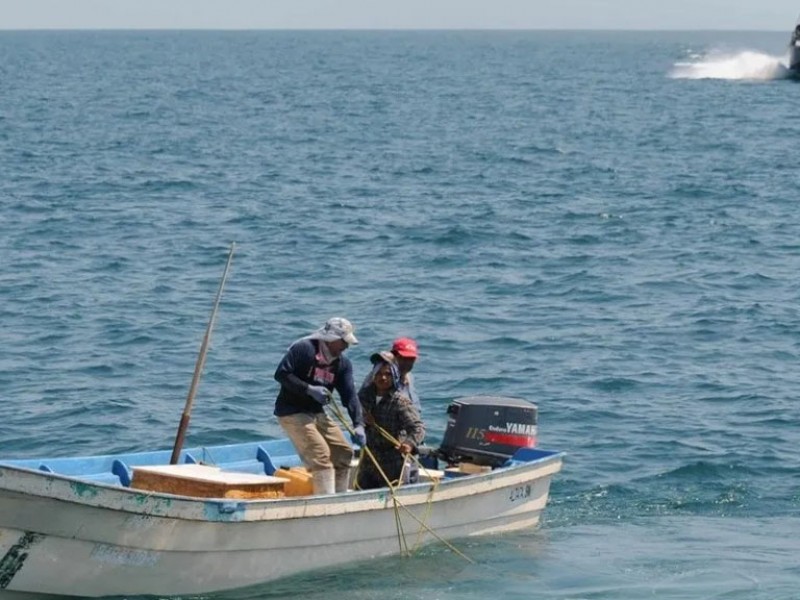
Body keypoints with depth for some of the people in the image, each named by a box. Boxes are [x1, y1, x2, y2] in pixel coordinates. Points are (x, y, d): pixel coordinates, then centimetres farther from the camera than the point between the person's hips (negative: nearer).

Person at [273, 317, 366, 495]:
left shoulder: (343, 363, 5)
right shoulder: (304, 348, -15)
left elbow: (349, 395, -3)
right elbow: (281, 374, -20)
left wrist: (358, 425, -16)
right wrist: (309, 389, -25)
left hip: (317, 413, 8)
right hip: (292, 412, -8)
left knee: (344, 452, 5)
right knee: (320, 453, -20)